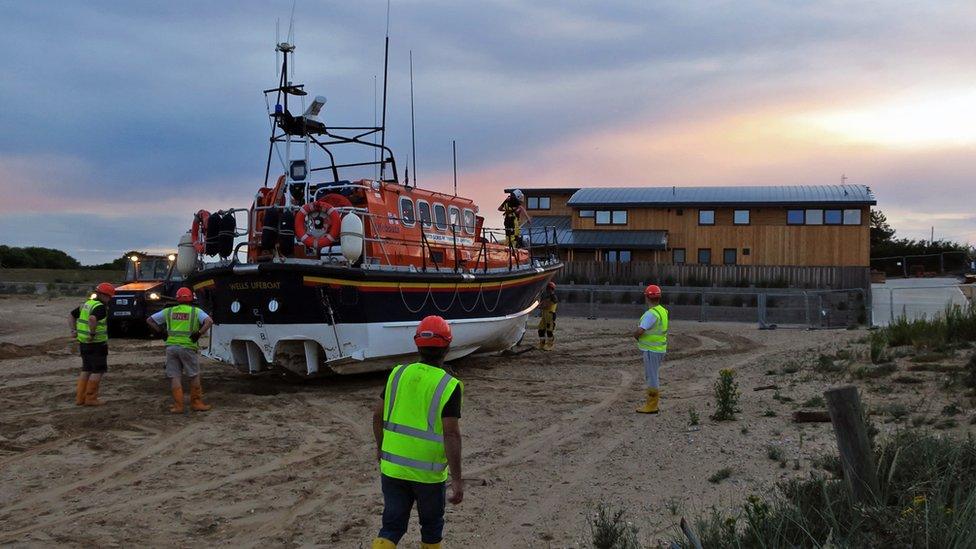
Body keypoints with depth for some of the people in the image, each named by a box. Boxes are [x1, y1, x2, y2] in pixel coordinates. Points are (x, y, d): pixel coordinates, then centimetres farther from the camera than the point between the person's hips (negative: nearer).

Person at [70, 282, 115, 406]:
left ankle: (80, 397, 16)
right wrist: (93, 333, -27)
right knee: (98, 370, 0)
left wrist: (73, 330, 21)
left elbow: (72, 314, 24)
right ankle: (90, 398, -1)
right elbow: (92, 319, -36)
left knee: (86, 370, 16)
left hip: (84, 343, 9)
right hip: (96, 344, -9)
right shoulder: (100, 307, -16)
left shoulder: (87, 304, 13)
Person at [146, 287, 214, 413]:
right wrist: (199, 333, -9)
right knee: (194, 376, 10)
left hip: (171, 346, 3)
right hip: (187, 347, -3)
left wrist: (160, 332, 13)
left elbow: (149, 320, 16)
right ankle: (196, 403, 16)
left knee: (175, 376, 7)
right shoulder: (196, 311, 2)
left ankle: (178, 405, 5)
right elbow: (209, 321, -15)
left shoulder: (169, 311, 12)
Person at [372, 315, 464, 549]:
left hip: (392, 466, 3)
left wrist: (380, 447, 23)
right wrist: (457, 480, -14)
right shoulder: (449, 386, -15)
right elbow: (451, 435, -19)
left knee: (392, 527, 12)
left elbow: (378, 414, 6)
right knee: (432, 524, 20)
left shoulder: (398, 373, -1)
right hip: (429, 472, -3)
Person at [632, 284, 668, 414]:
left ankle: (651, 406, 4)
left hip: (651, 351, -9)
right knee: (652, 376, 17)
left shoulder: (651, 314, -23)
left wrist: (636, 336, -3)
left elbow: (638, 332, -27)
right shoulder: (662, 311, 9)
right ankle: (652, 402, 24)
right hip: (658, 349, 9)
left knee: (652, 378, -2)